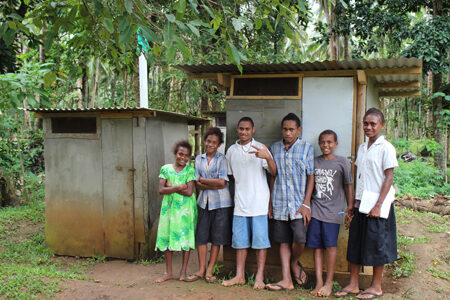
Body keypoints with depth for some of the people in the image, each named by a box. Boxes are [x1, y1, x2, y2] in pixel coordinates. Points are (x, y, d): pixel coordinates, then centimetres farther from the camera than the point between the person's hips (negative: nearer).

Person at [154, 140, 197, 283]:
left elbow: (189, 192, -11)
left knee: (185, 238, 2)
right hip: (169, 207, 2)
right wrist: (178, 187, -17)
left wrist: (171, 187, -9)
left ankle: (183, 271, 14)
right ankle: (168, 272, 16)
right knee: (167, 238, 4)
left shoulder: (190, 170, -1)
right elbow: (161, 190, -4)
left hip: (185, 208, -2)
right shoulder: (166, 168, 5)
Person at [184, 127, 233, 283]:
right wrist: (214, 184, -11)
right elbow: (197, 184, 2)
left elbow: (222, 182, -9)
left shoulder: (222, 159, -1)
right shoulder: (199, 159, 10)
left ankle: (210, 271, 13)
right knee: (201, 236, 3)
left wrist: (203, 179, -3)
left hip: (221, 202, -3)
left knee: (217, 237, 3)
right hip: (204, 202, 3)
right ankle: (201, 270, 14)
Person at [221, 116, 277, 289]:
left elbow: (274, 173, -10)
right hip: (240, 202, 4)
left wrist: (267, 157, -27)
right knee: (240, 240, 9)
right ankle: (240, 276, 19)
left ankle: (260, 277, 10)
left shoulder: (260, 148, -2)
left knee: (260, 240, 1)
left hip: (259, 202, -4)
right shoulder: (231, 151, 11)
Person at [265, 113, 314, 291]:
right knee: (283, 242, 6)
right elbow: (272, 177, 13)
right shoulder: (274, 148, 9)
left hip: (298, 204, -3)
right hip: (279, 204, 3)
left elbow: (311, 177, 0)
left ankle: (294, 263, 20)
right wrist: (270, 202, 9)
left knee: (299, 239, -12)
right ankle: (287, 280, 15)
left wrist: (306, 204, -7)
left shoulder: (306, 148, 1)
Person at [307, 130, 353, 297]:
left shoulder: (341, 162, 2)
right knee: (316, 245, 2)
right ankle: (318, 282, 8)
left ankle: (329, 282, 9)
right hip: (315, 209, 3)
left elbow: (347, 186, 5)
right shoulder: (315, 162, 9)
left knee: (330, 245, -3)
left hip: (333, 210, -3)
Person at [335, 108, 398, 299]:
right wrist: (352, 203, 13)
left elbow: (389, 177, -11)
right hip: (360, 204, 7)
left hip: (376, 205, -7)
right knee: (355, 244, 9)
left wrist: (378, 205, -17)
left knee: (377, 246, 3)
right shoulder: (362, 148, 13)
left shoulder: (386, 148, -8)